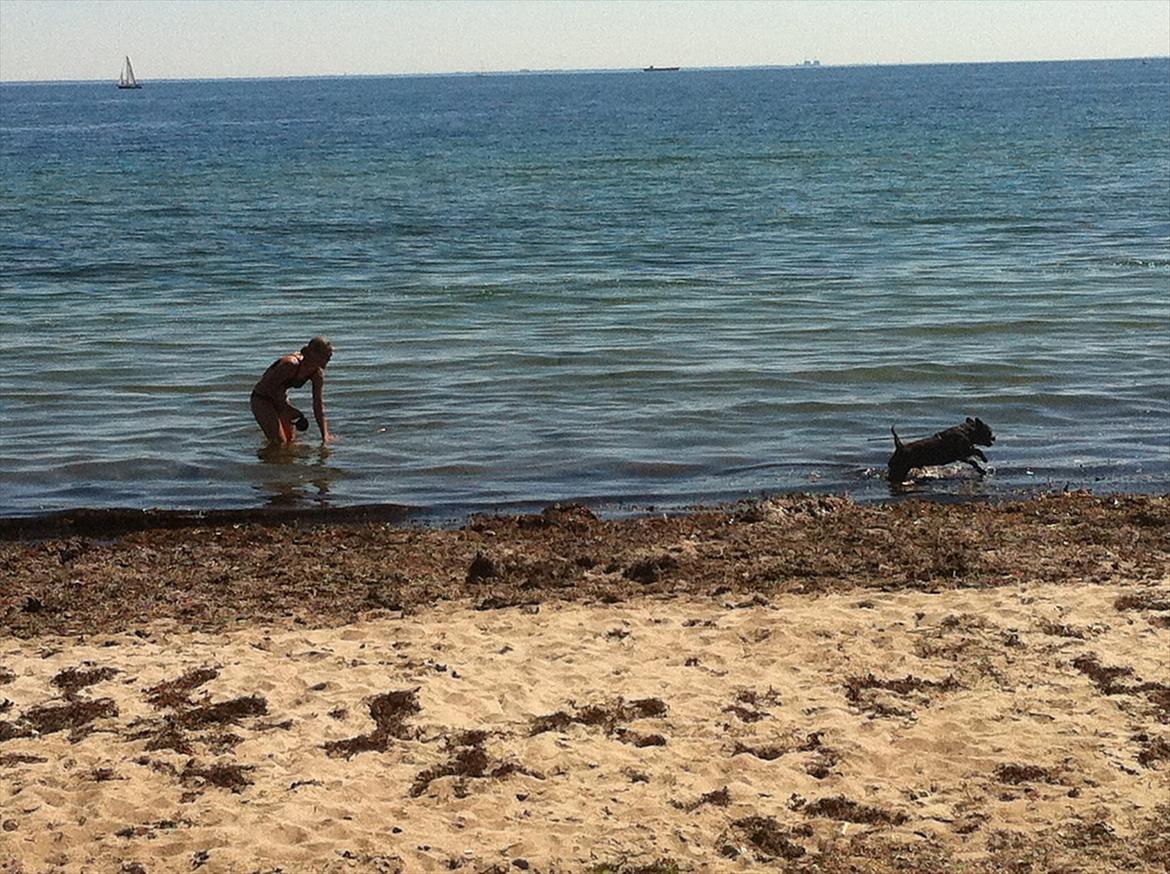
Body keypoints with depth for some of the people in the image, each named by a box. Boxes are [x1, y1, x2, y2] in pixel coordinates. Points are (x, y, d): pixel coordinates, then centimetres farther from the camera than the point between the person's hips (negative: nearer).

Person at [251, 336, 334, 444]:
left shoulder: (317, 374, -10)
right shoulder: (291, 364, -32)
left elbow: (318, 406, -6)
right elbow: (269, 387, -28)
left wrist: (325, 436, -11)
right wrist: (289, 409, -27)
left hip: (280, 399, 7)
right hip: (261, 400, -7)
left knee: (290, 440, 11)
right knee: (279, 442, -16)